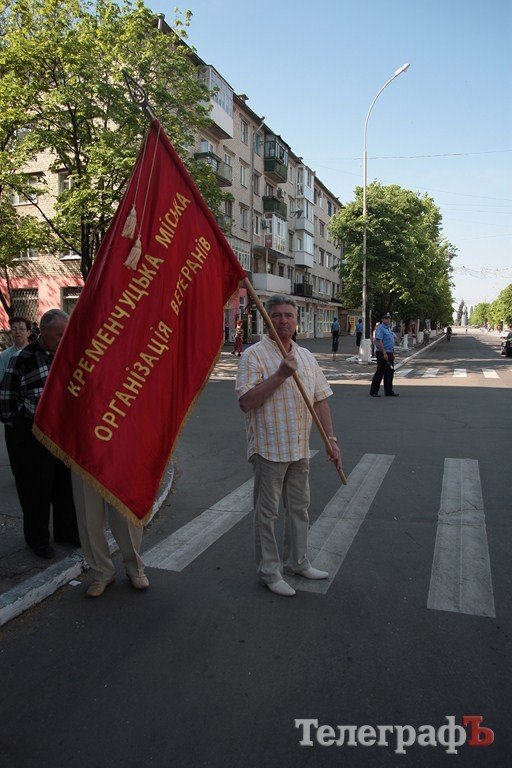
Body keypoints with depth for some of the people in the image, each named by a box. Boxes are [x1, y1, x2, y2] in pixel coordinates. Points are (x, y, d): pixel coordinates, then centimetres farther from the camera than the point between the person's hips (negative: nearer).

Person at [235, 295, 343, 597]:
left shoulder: (306, 356, 9)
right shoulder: (254, 355, -10)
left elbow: (320, 400, 10)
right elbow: (246, 402, -20)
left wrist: (332, 439, 4)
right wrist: (281, 374, -23)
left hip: (300, 448, 6)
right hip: (269, 448, -6)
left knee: (299, 508, 17)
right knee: (267, 512, 6)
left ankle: (297, 562, 35)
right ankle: (269, 571, 22)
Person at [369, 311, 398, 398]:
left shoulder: (389, 329, 18)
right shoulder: (380, 329, -12)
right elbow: (379, 342, -21)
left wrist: (392, 354, 21)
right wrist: (384, 353, -24)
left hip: (389, 354, 9)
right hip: (382, 354, -9)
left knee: (389, 373, 9)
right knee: (380, 373, -6)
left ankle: (389, 391, 15)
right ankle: (373, 391, 1)